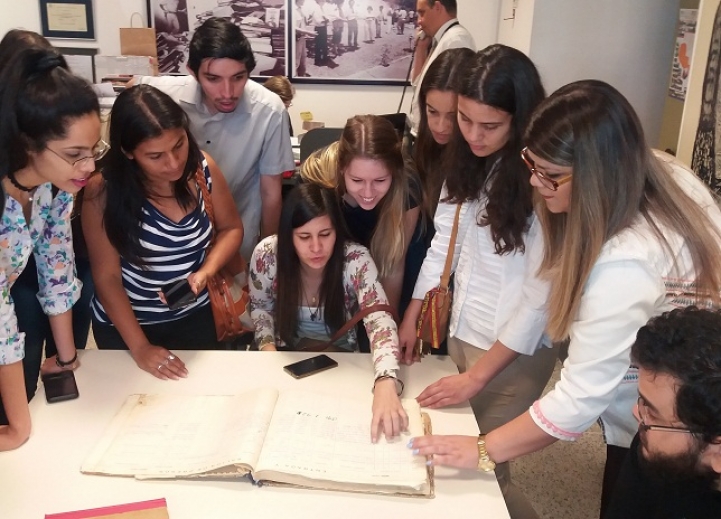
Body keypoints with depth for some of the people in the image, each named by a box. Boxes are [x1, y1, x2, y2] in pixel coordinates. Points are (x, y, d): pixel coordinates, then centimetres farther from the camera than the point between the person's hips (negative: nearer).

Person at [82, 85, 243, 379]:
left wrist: (205, 272, -18)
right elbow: (107, 277, -17)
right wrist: (139, 348, -20)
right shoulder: (104, 191, -23)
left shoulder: (202, 167, -14)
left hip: (195, 317, 3)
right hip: (125, 326, -2)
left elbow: (231, 228, 0)